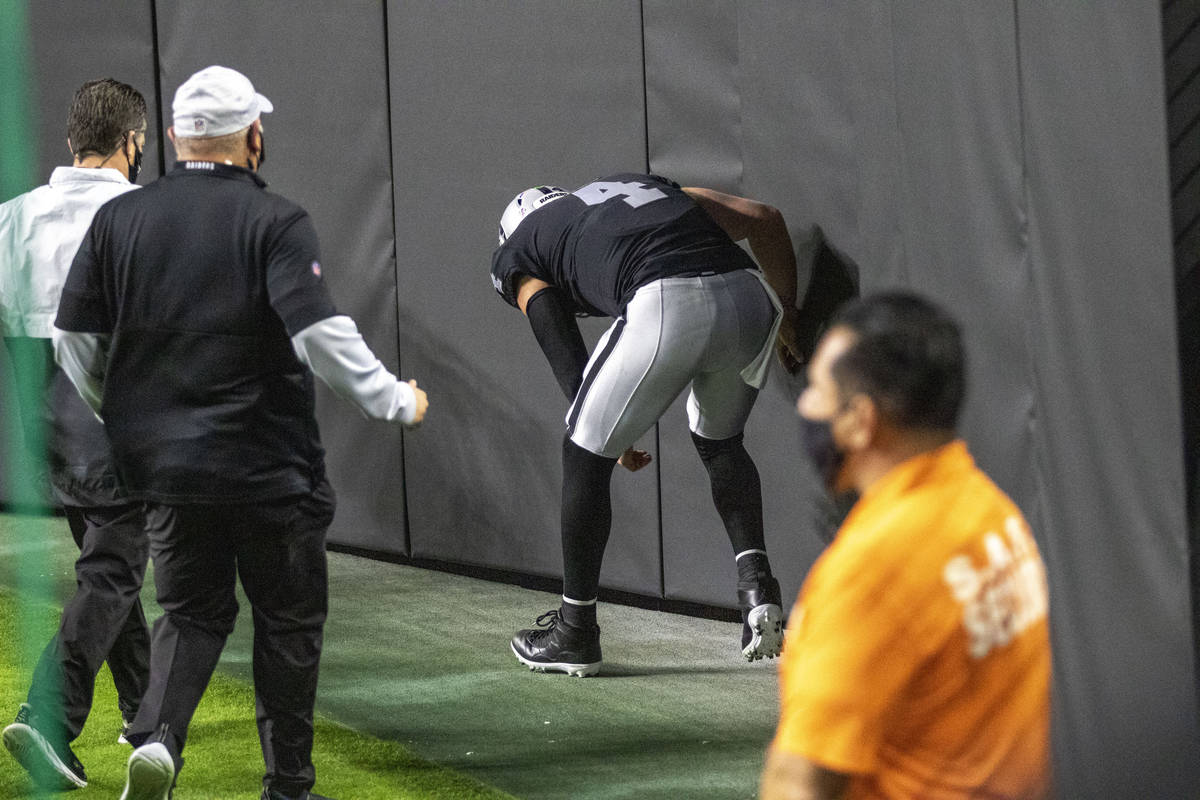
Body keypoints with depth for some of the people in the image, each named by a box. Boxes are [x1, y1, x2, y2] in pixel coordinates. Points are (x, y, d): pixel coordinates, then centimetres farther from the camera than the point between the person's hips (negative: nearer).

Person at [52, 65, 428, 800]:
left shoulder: (119, 219, 3)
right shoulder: (276, 222, -10)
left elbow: (74, 342, 4)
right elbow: (320, 334, -21)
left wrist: (118, 414, 22)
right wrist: (395, 400, -8)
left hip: (163, 463, 4)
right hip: (268, 464, -4)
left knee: (193, 612, 14)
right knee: (289, 618, 11)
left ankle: (157, 737, -11)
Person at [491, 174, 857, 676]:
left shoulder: (516, 256, 26)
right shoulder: (641, 183, 38)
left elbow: (565, 355, 15)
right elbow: (765, 219, 29)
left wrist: (612, 434, 25)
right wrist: (787, 314, 37)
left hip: (665, 307, -5)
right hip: (750, 294, 5)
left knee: (586, 458, 15)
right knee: (720, 443, 30)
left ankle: (575, 632, 25)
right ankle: (756, 583, 12)